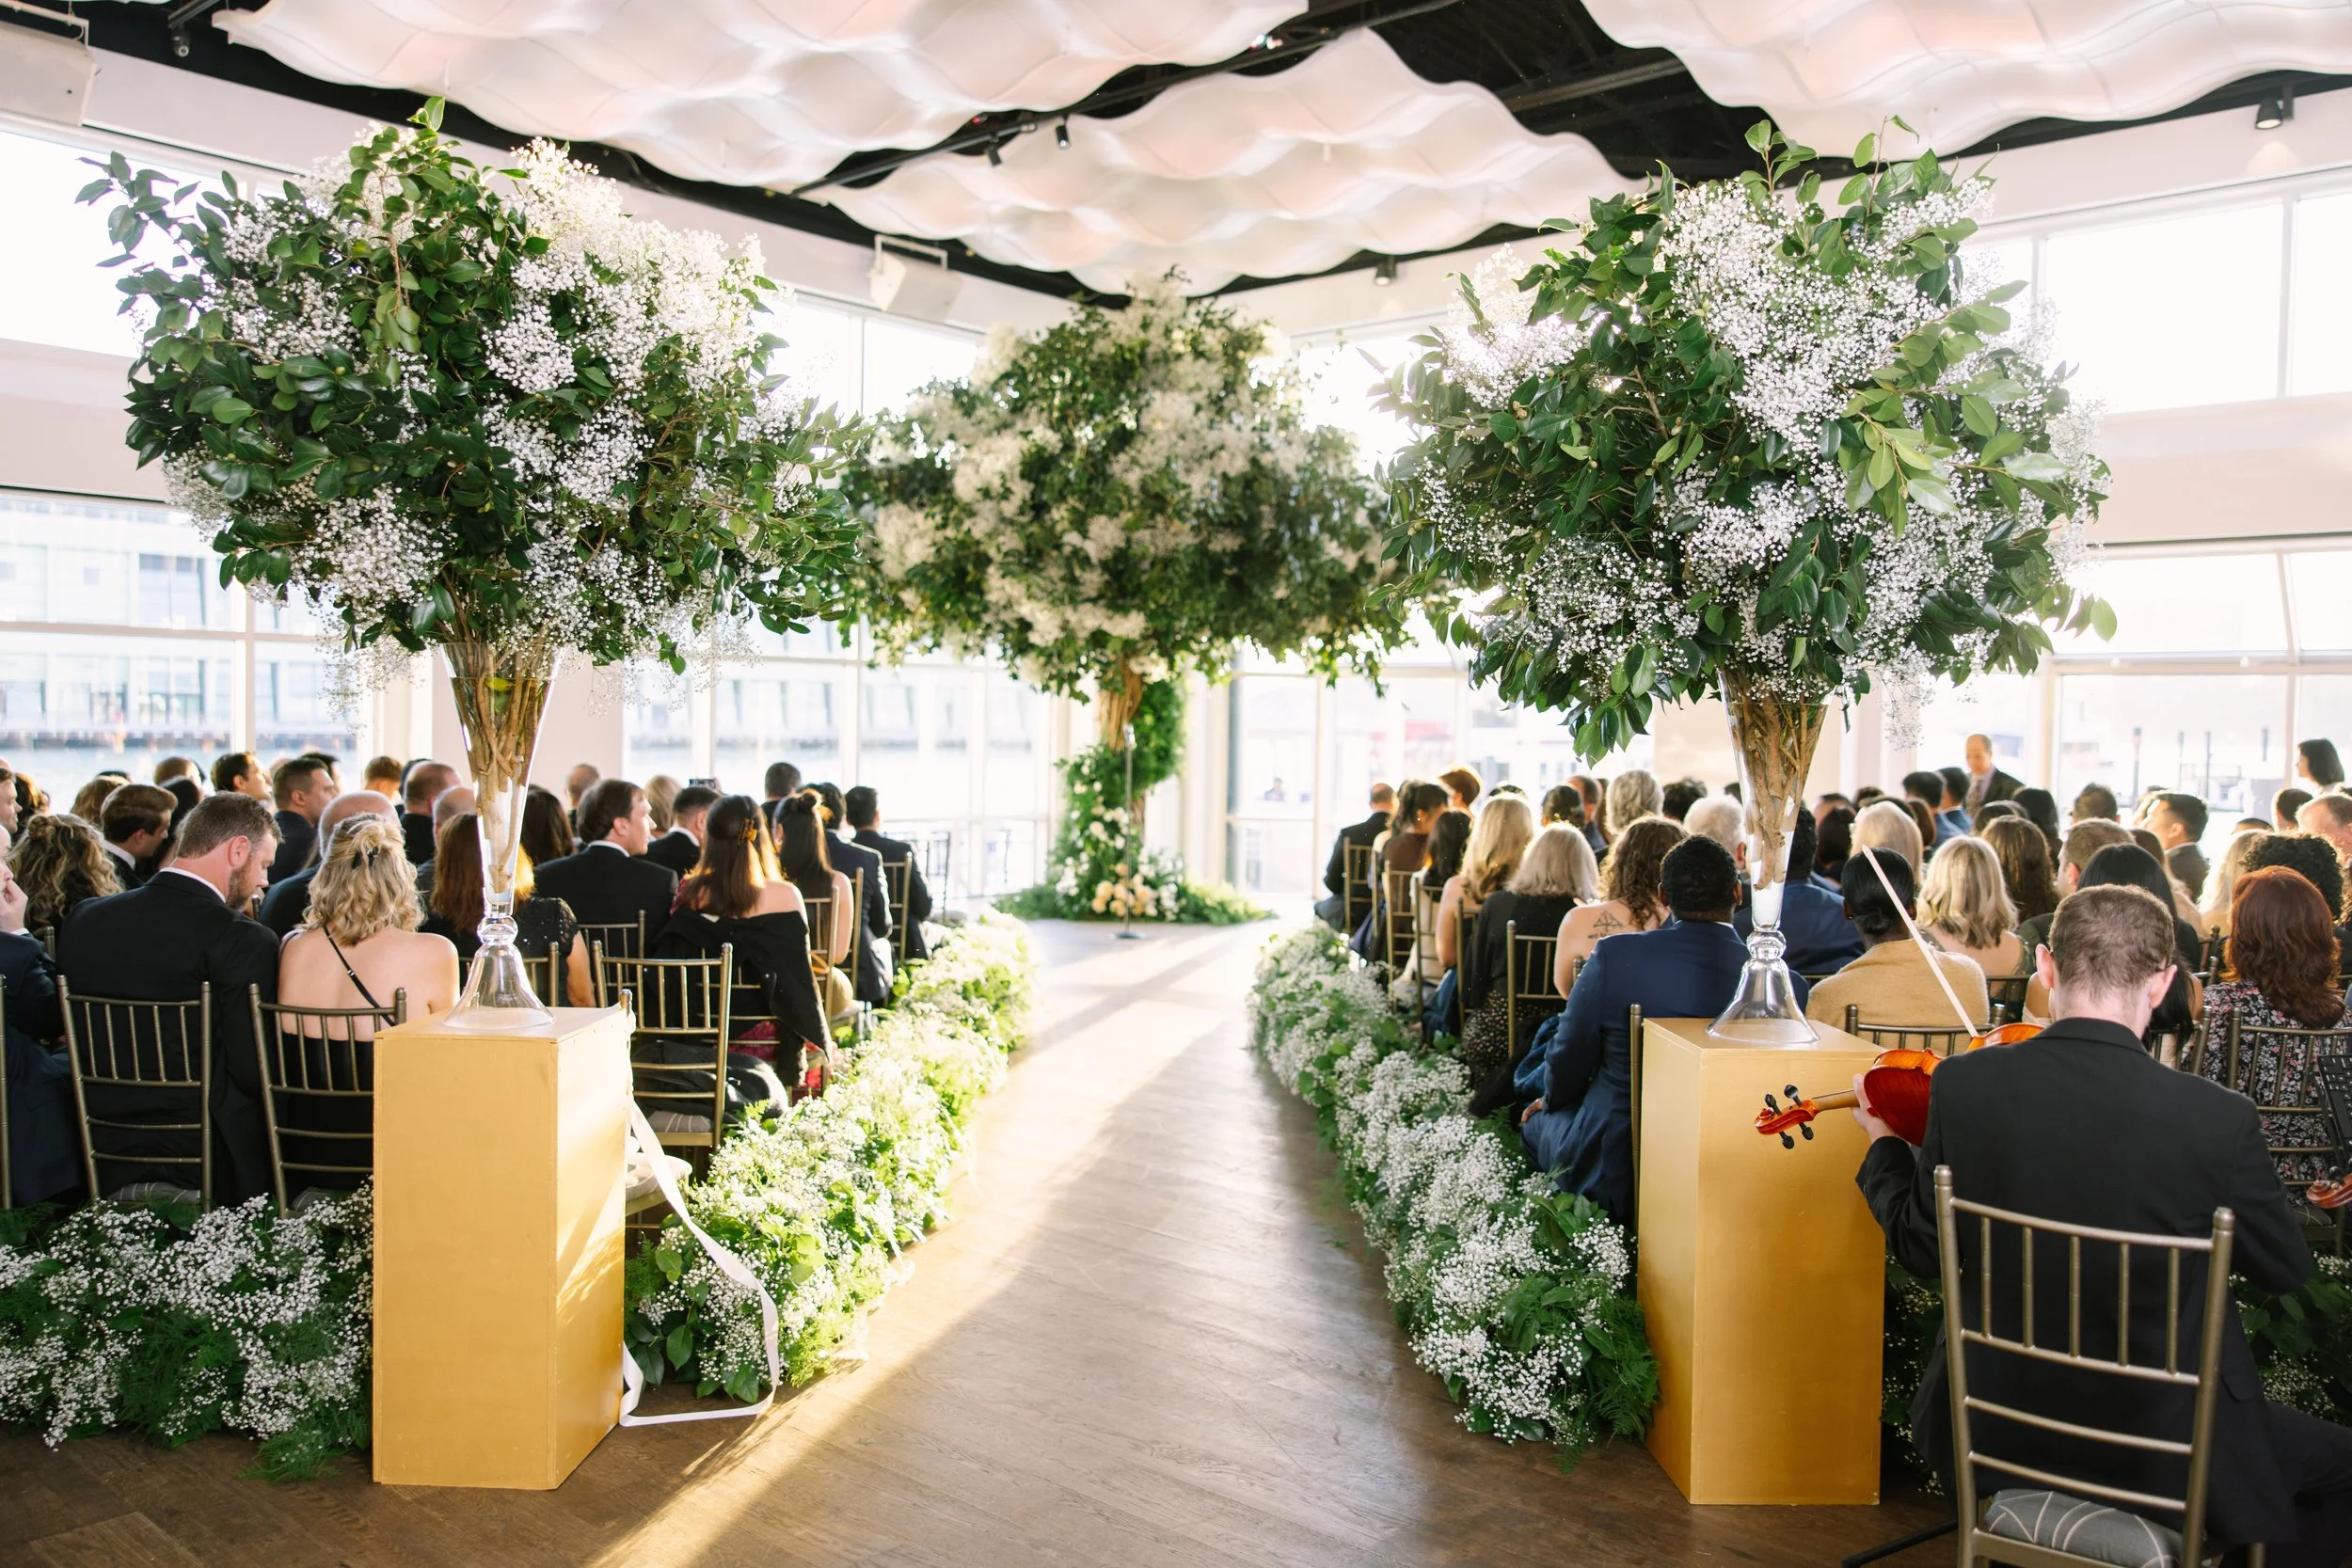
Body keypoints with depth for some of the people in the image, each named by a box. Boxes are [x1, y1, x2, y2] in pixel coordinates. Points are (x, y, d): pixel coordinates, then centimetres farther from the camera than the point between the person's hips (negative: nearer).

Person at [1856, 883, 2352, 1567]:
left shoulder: (1963, 1084, -15)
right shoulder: (2217, 1118, -22)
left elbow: (1925, 1251, -4)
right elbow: (2285, 1268, -5)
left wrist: (1883, 1144, 13)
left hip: (1998, 1428, 3)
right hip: (2162, 1445, -2)